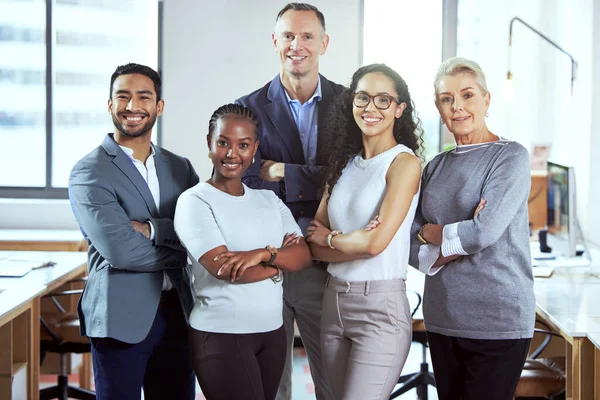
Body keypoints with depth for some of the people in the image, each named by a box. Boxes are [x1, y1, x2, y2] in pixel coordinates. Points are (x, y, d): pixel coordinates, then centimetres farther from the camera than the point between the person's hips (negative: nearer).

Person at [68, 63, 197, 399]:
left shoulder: (180, 168, 10)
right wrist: (182, 249, -7)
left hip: (178, 313, 5)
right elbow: (120, 250, -18)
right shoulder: (89, 173, -7)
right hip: (122, 317, -5)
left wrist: (152, 230, -17)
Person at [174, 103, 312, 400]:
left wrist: (263, 254, -19)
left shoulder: (269, 200, 11)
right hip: (221, 334, -6)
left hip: (272, 331, 6)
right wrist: (280, 260, -5)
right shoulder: (194, 201, -7)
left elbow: (303, 256, 0)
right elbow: (225, 269, -18)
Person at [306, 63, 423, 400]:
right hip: (334, 301, 7)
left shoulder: (404, 163, -9)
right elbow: (314, 244, 6)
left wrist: (330, 238, -2)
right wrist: (354, 243, -13)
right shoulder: (344, 164, 11)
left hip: (380, 307, -7)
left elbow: (376, 242, -19)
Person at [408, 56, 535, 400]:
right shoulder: (436, 167, 11)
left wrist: (433, 233, -3)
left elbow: (484, 231, -19)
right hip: (442, 318, 6)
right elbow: (414, 249, 4)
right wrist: (461, 243, -13)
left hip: (498, 321, -5)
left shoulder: (511, 156, -6)